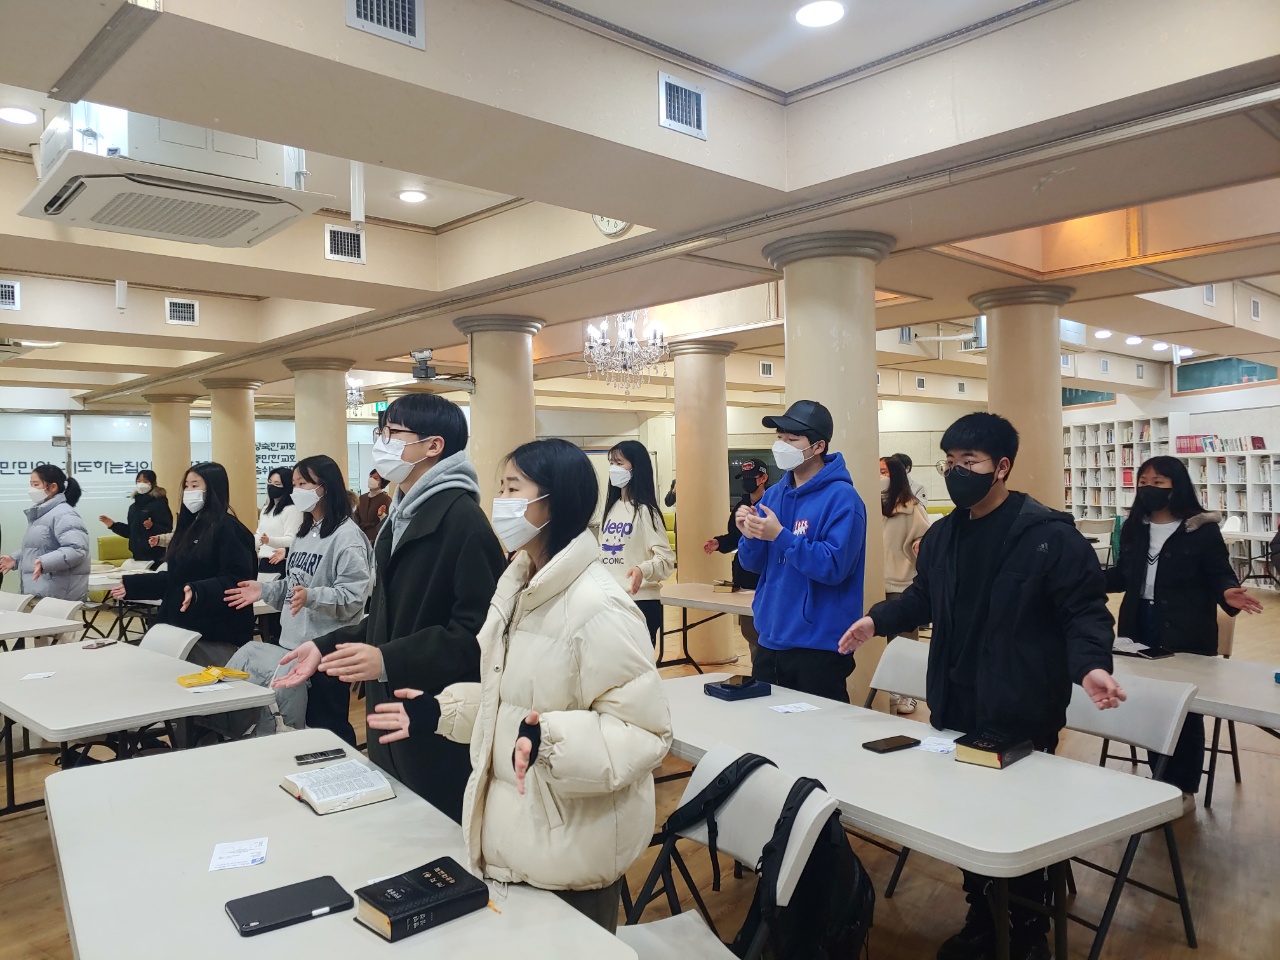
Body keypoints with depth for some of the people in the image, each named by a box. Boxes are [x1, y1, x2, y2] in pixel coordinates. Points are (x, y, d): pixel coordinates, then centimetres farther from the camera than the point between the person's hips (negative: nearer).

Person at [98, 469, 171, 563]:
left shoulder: (159, 503, -7)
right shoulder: (134, 506, 16)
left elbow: (167, 529, -14)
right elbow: (131, 531, 21)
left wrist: (152, 526, -30)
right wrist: (113, 525, 15)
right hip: (138, 555, 7)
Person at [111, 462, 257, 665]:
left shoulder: (228, 529, -12)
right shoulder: (190, 526, 16)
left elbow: (235, 580, -22)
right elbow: (176, 578, 20)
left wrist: (198, 592, -36)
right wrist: (132, 585, 19)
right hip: (184, 628, 9)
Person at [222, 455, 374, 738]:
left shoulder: (347, 536, -15)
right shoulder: (304, 533, 14)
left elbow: (353, 596, -22)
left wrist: (311, 597, -35)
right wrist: (264, 590, 5)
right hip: (293, 642, 8)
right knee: (313, 720, 16)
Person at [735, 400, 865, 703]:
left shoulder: (842, 498, -14)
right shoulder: (773, 494, 7)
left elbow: (834, 567, -23)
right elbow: (754, 564, 9)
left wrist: (781, 536, -26)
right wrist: (750, 537, -11)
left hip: (819, 646, -7)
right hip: (771, 639, 7)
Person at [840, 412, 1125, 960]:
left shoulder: (1049, 535, -13)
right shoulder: (941, 535, 7)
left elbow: (1084, 611, -12)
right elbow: (923, 598, 19)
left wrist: (1090, 664, -29)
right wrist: (879, 620, 6)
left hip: (1022, 716, -6)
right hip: (954, 709, 6)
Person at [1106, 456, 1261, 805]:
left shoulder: (1203, 530, -8)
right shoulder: (1133, 528, 6)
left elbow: (1219, 575, -6)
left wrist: (1227, 593, -28)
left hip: (1187, 635, -4)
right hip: (1141, 630, 4)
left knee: (1185, 710, 4)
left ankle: (1184, 788, 20)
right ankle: (1160, 781, 28)